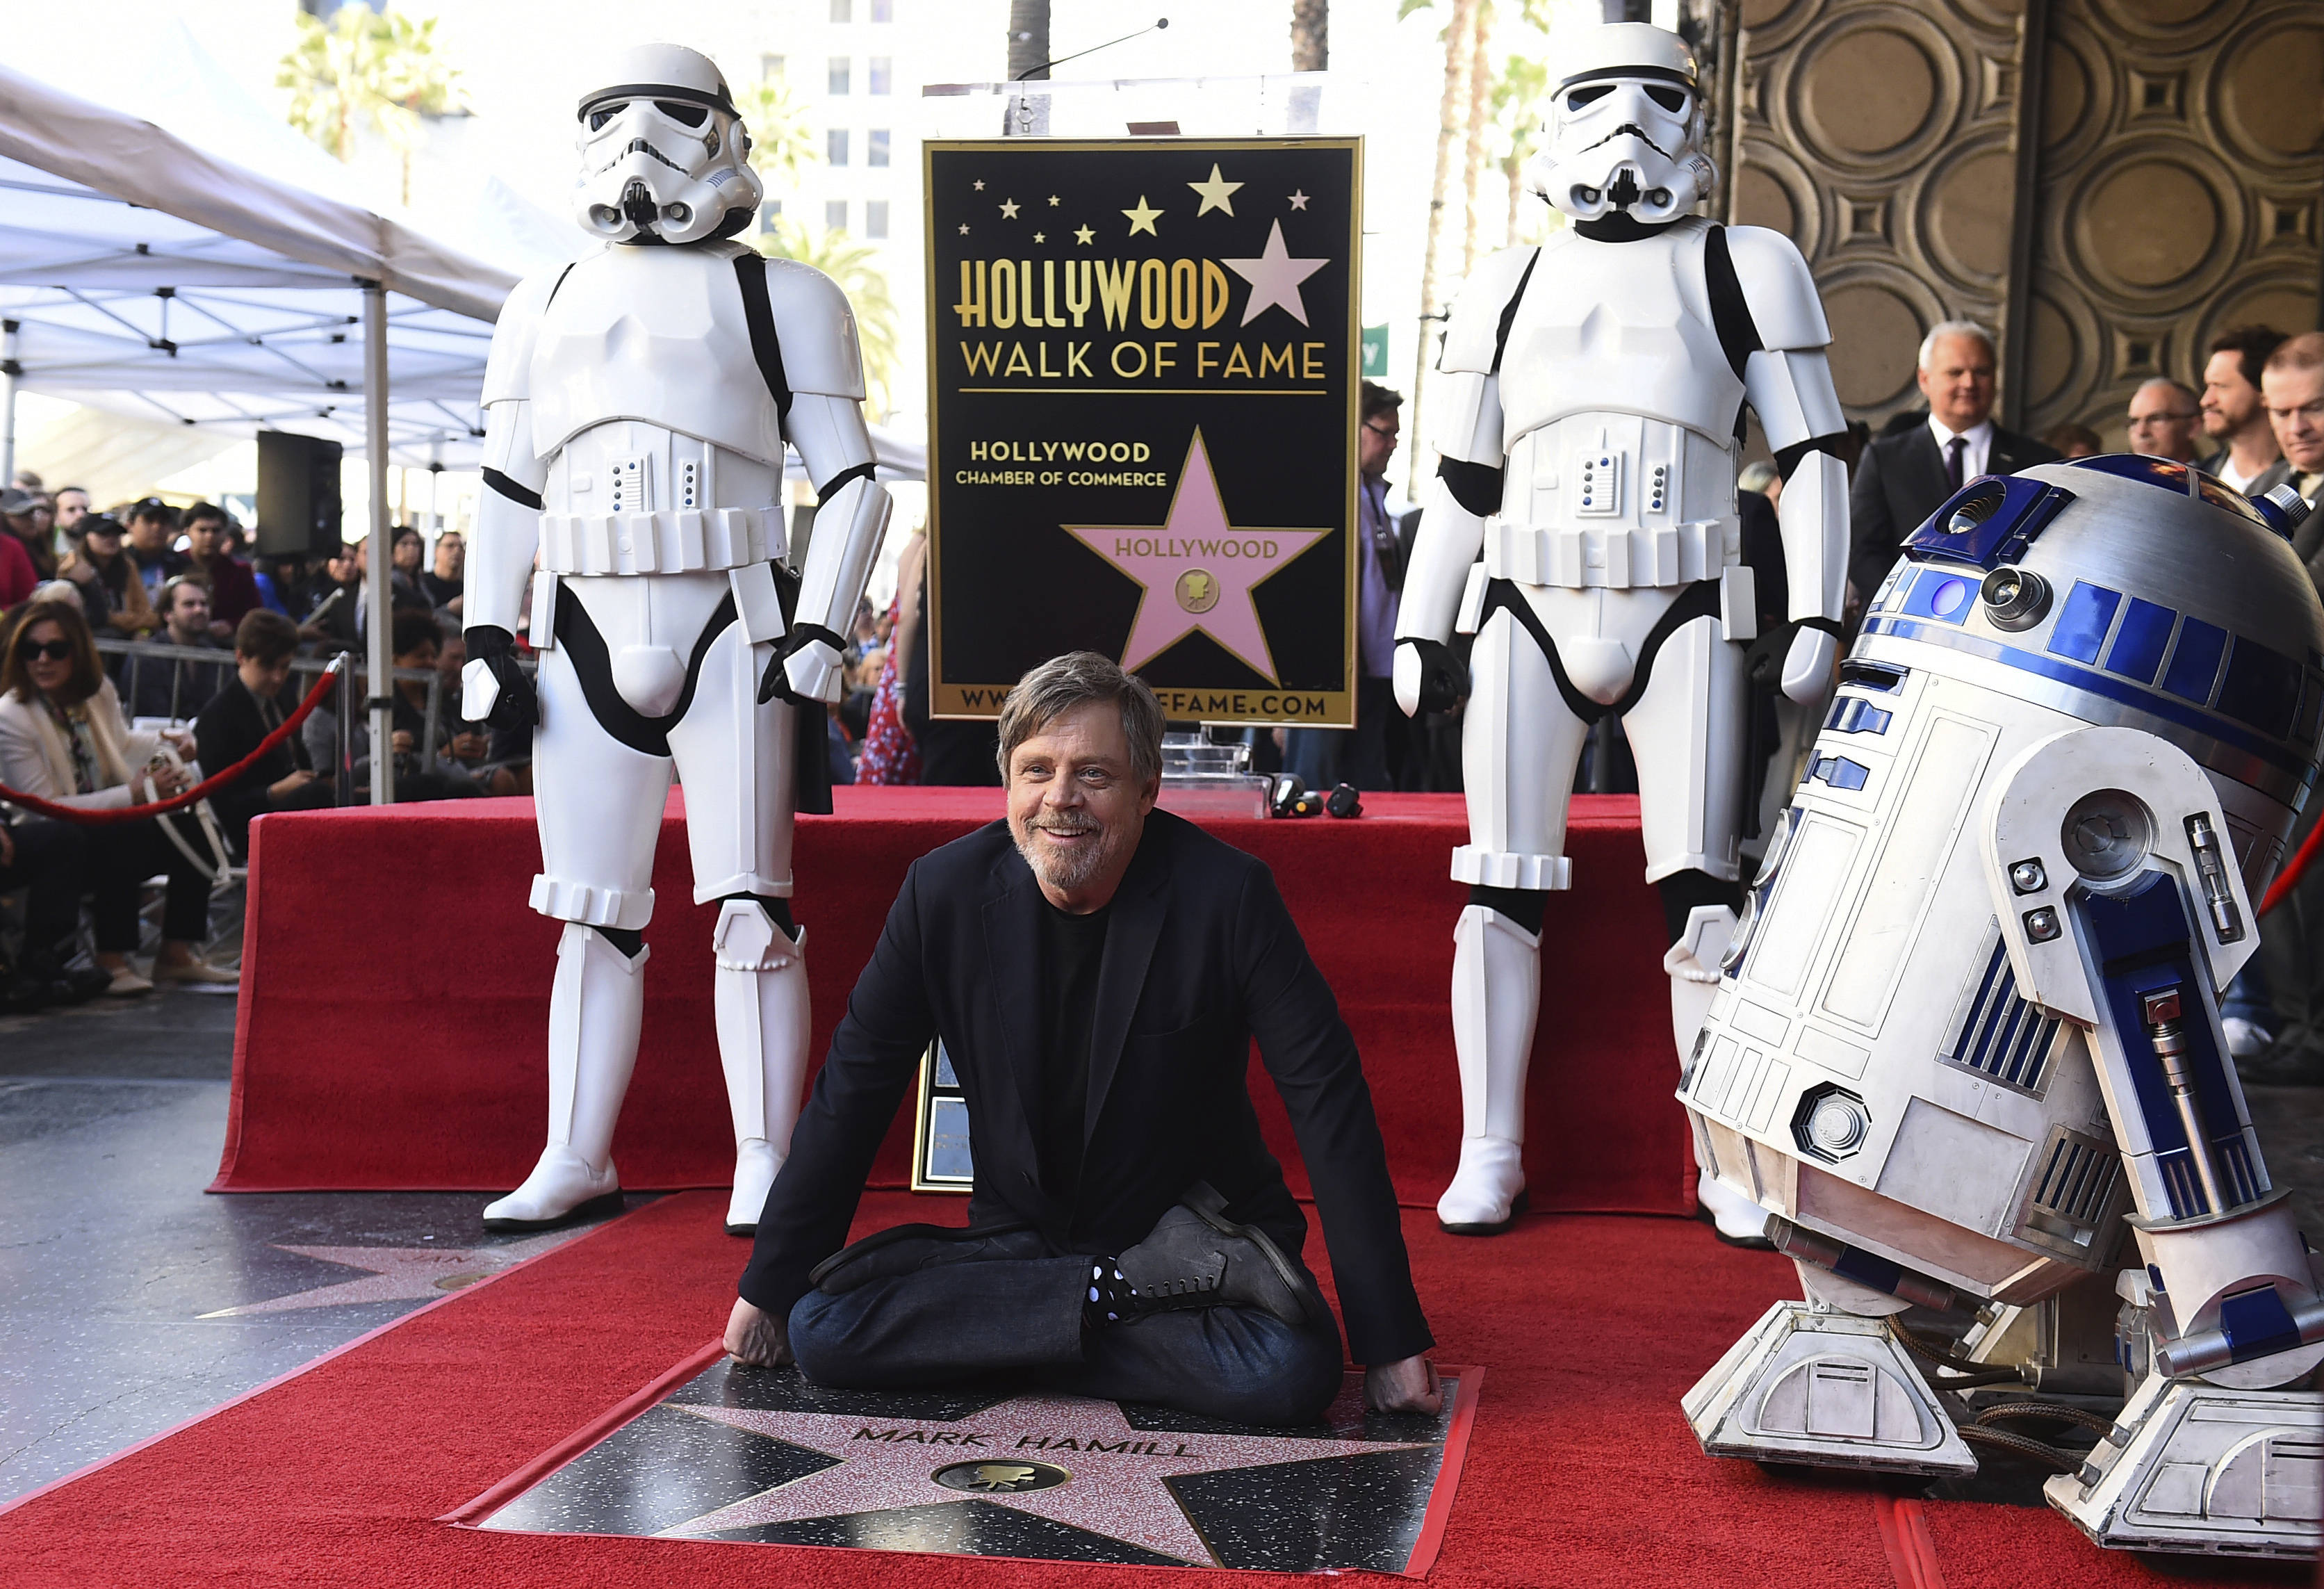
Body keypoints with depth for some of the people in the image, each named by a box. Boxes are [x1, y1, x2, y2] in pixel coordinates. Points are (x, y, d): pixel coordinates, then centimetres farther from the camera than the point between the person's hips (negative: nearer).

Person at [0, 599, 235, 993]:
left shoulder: (99, 691, 3)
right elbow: (44, 809, -19)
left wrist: (164, 743, 4)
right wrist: (132, 795, -23)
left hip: (111, 827, 7)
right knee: (128, 834, -34)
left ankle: (176, 955, -8)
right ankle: (111, 961, -23)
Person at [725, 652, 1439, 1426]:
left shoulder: (1227, 895, -15)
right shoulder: (943, 891, -7)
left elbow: (1328, 1104, -13)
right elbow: (852, 1092, 2)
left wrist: (1390, 1339, -15)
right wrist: (769, 1287, 5)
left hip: (1198, 1234, -4)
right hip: (1018, 1238, 4)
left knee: (1290, 1372, -33)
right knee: (822, 1327, -21)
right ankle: (1148, 1287, -15)